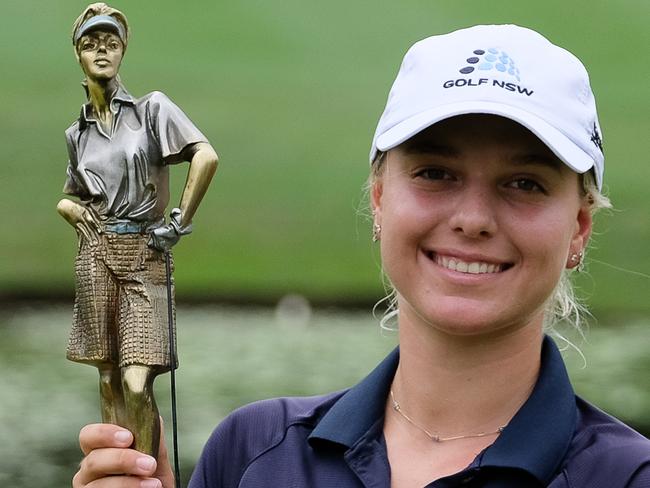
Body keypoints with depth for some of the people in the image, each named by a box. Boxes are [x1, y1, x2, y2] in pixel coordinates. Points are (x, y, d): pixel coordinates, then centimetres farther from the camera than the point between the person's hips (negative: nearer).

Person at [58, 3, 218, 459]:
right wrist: (72, 209, 5)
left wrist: (180, 222, -11)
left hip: (145, 254, -4)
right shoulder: (77, 133, 14)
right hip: (97, 255, 4)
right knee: (110, 382, 5)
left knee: (137, 383, -14)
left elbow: (206, 157, -13)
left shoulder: (151, 108, 0)